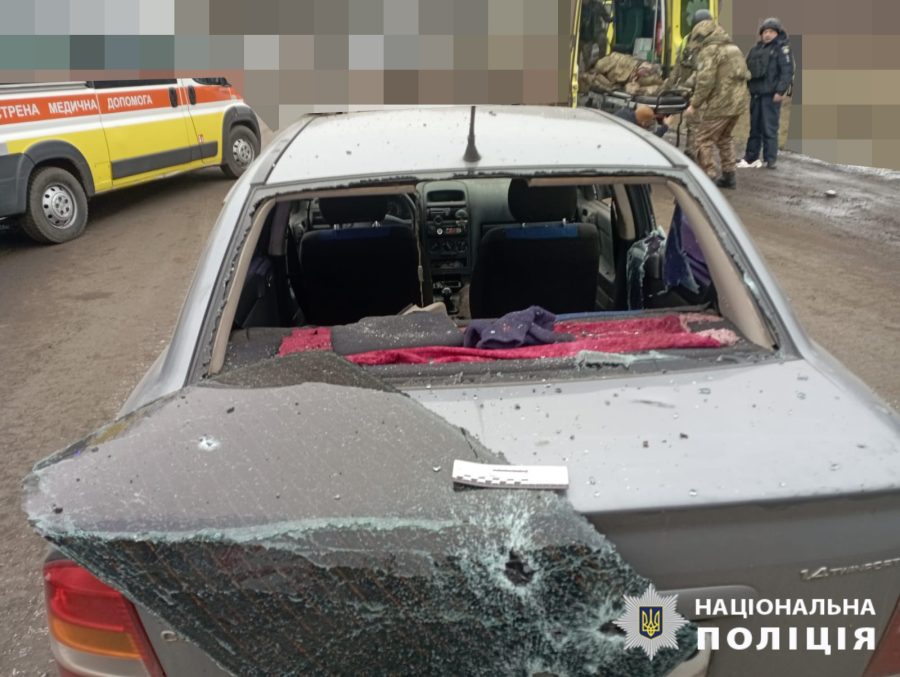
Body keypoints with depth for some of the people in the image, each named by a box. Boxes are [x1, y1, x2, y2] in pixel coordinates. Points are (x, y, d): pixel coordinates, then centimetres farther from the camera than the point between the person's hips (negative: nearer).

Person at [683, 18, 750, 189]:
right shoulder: (734, 48, 21)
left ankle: (708, 177, -5)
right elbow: (745, 75, 22)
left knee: (705, 139, -2)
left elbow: (705, 81, -18)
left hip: (718, 104, -9)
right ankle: (728, 175, 25)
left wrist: (694, 104, -14)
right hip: (737, 102, 9)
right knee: (725, 138, 22)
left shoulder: (709, 50, -8)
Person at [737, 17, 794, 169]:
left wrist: (781, 91, -19)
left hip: (771, 95, -7)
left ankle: (771, 159, -3)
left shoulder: (782, 48, -4)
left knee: (769, 128, -7)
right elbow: (748, 69, 20)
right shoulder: (756, 49, 16)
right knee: (755, 127, 13)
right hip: (756, 93, 7)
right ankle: (751, 157, 20)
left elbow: (787, 71, -11)